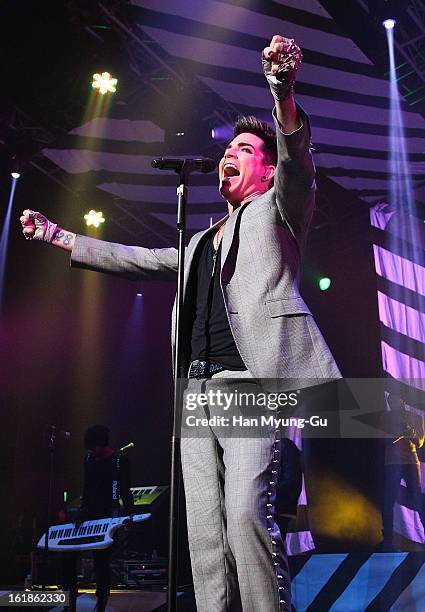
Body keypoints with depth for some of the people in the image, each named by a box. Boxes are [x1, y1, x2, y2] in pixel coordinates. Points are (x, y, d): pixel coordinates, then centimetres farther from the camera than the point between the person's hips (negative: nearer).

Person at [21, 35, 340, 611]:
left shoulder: (277, 210, 12)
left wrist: (284, 95, -28)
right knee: (204, 531, 1)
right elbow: (139, 259, 35)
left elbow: (297, 164, -9)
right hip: (198, 387, 7)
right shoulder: (204, 242, 29)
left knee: (247, 514, -20)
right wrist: (58, 236, 36)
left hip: (250, 379, -6)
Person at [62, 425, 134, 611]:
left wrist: (130, 513, -17)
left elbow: (125, 491, -5)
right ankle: (72, 596, 6)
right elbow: (86, 489, 14)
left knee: (101, 559, -7)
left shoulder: (120, 461, -5)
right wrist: (83, 512, 4)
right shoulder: (88, 459, 10)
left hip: (108, 516, -5)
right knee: (68, 551, -8)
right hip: (89, 513, 5)